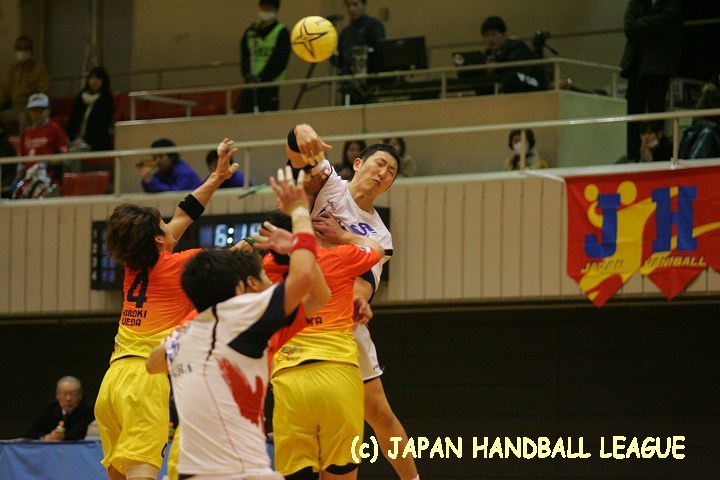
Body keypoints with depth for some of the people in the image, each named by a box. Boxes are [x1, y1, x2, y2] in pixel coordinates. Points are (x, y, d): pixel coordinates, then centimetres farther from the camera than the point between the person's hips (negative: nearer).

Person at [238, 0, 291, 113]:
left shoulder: (282, 33, -2)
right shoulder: (251, 31, 11)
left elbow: (280, 60, -10)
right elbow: (244, 56, 6)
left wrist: (261, 77, -18)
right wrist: (248, 74, -13)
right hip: (250, 84, 4)